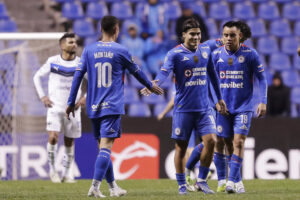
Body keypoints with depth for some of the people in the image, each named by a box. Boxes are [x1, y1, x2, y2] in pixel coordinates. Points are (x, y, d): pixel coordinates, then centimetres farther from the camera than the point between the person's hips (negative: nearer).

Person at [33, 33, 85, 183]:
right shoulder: (52, 62, -1)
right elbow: (37, 77, 11)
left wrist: (85, 97, -4)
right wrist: (42, 96, 1)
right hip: (55, 107, -1)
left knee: (69, 142, 5)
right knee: (53, 137, -16)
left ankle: (66, 174, 16)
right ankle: (52, 170, 2)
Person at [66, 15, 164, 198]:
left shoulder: (89, 50, 6)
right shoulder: (120, 51, -2)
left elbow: (78, 75, 6)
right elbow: (137, 72, 11)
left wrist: (71, 103, 12)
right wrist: (151, 86, 29)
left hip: (94, 107, 4)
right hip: (112, 107, -4)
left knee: (104, 147, 13)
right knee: (106, 147, -10)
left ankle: (113, 187, 21)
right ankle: (95, 187, -22)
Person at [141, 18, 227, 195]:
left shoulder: (206, 51, 9)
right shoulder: (175, 54, -6)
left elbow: (212, 74, 21)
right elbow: (164, 72, -20)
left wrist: (220, 98, 24)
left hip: (204, 107, 4)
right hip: (183, 108, -4)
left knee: (211, 140, -9)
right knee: (181, 146, 1)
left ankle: (202, 180, 6)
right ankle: (182, 185, 13)